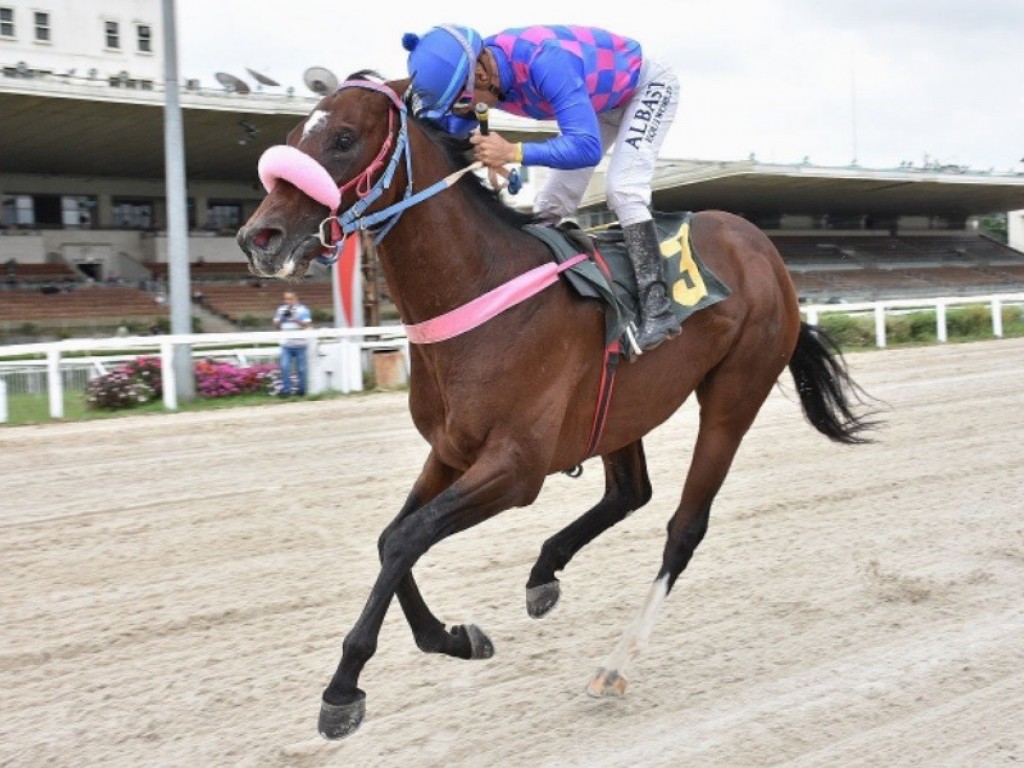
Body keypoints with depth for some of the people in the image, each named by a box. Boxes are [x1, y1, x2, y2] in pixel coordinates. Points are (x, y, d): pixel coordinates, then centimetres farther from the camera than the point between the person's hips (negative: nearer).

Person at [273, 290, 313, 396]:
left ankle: (302, 390, 17)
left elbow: (307, 325, -6)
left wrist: (296, 320, -19)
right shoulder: (281, 309, 11)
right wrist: (281, 318, -6)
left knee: (301, 369, 4)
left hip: (299, 345, -2)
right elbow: (276, 325, 13)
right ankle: (286, 390, -3)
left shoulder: (303, 309, 0)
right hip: (286, 345, 2)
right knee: (285, 367, -8)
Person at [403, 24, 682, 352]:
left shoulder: (546, 62, -43)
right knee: (551, 203, 5)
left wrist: (513, 152, -56)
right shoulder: (473, 68, -20)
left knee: (622, 188, -26)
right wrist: (479, 143, -25)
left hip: (648, 86, -8)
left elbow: (587, 147, -48)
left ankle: (658, 309, -25)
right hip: (601, 99, 8)